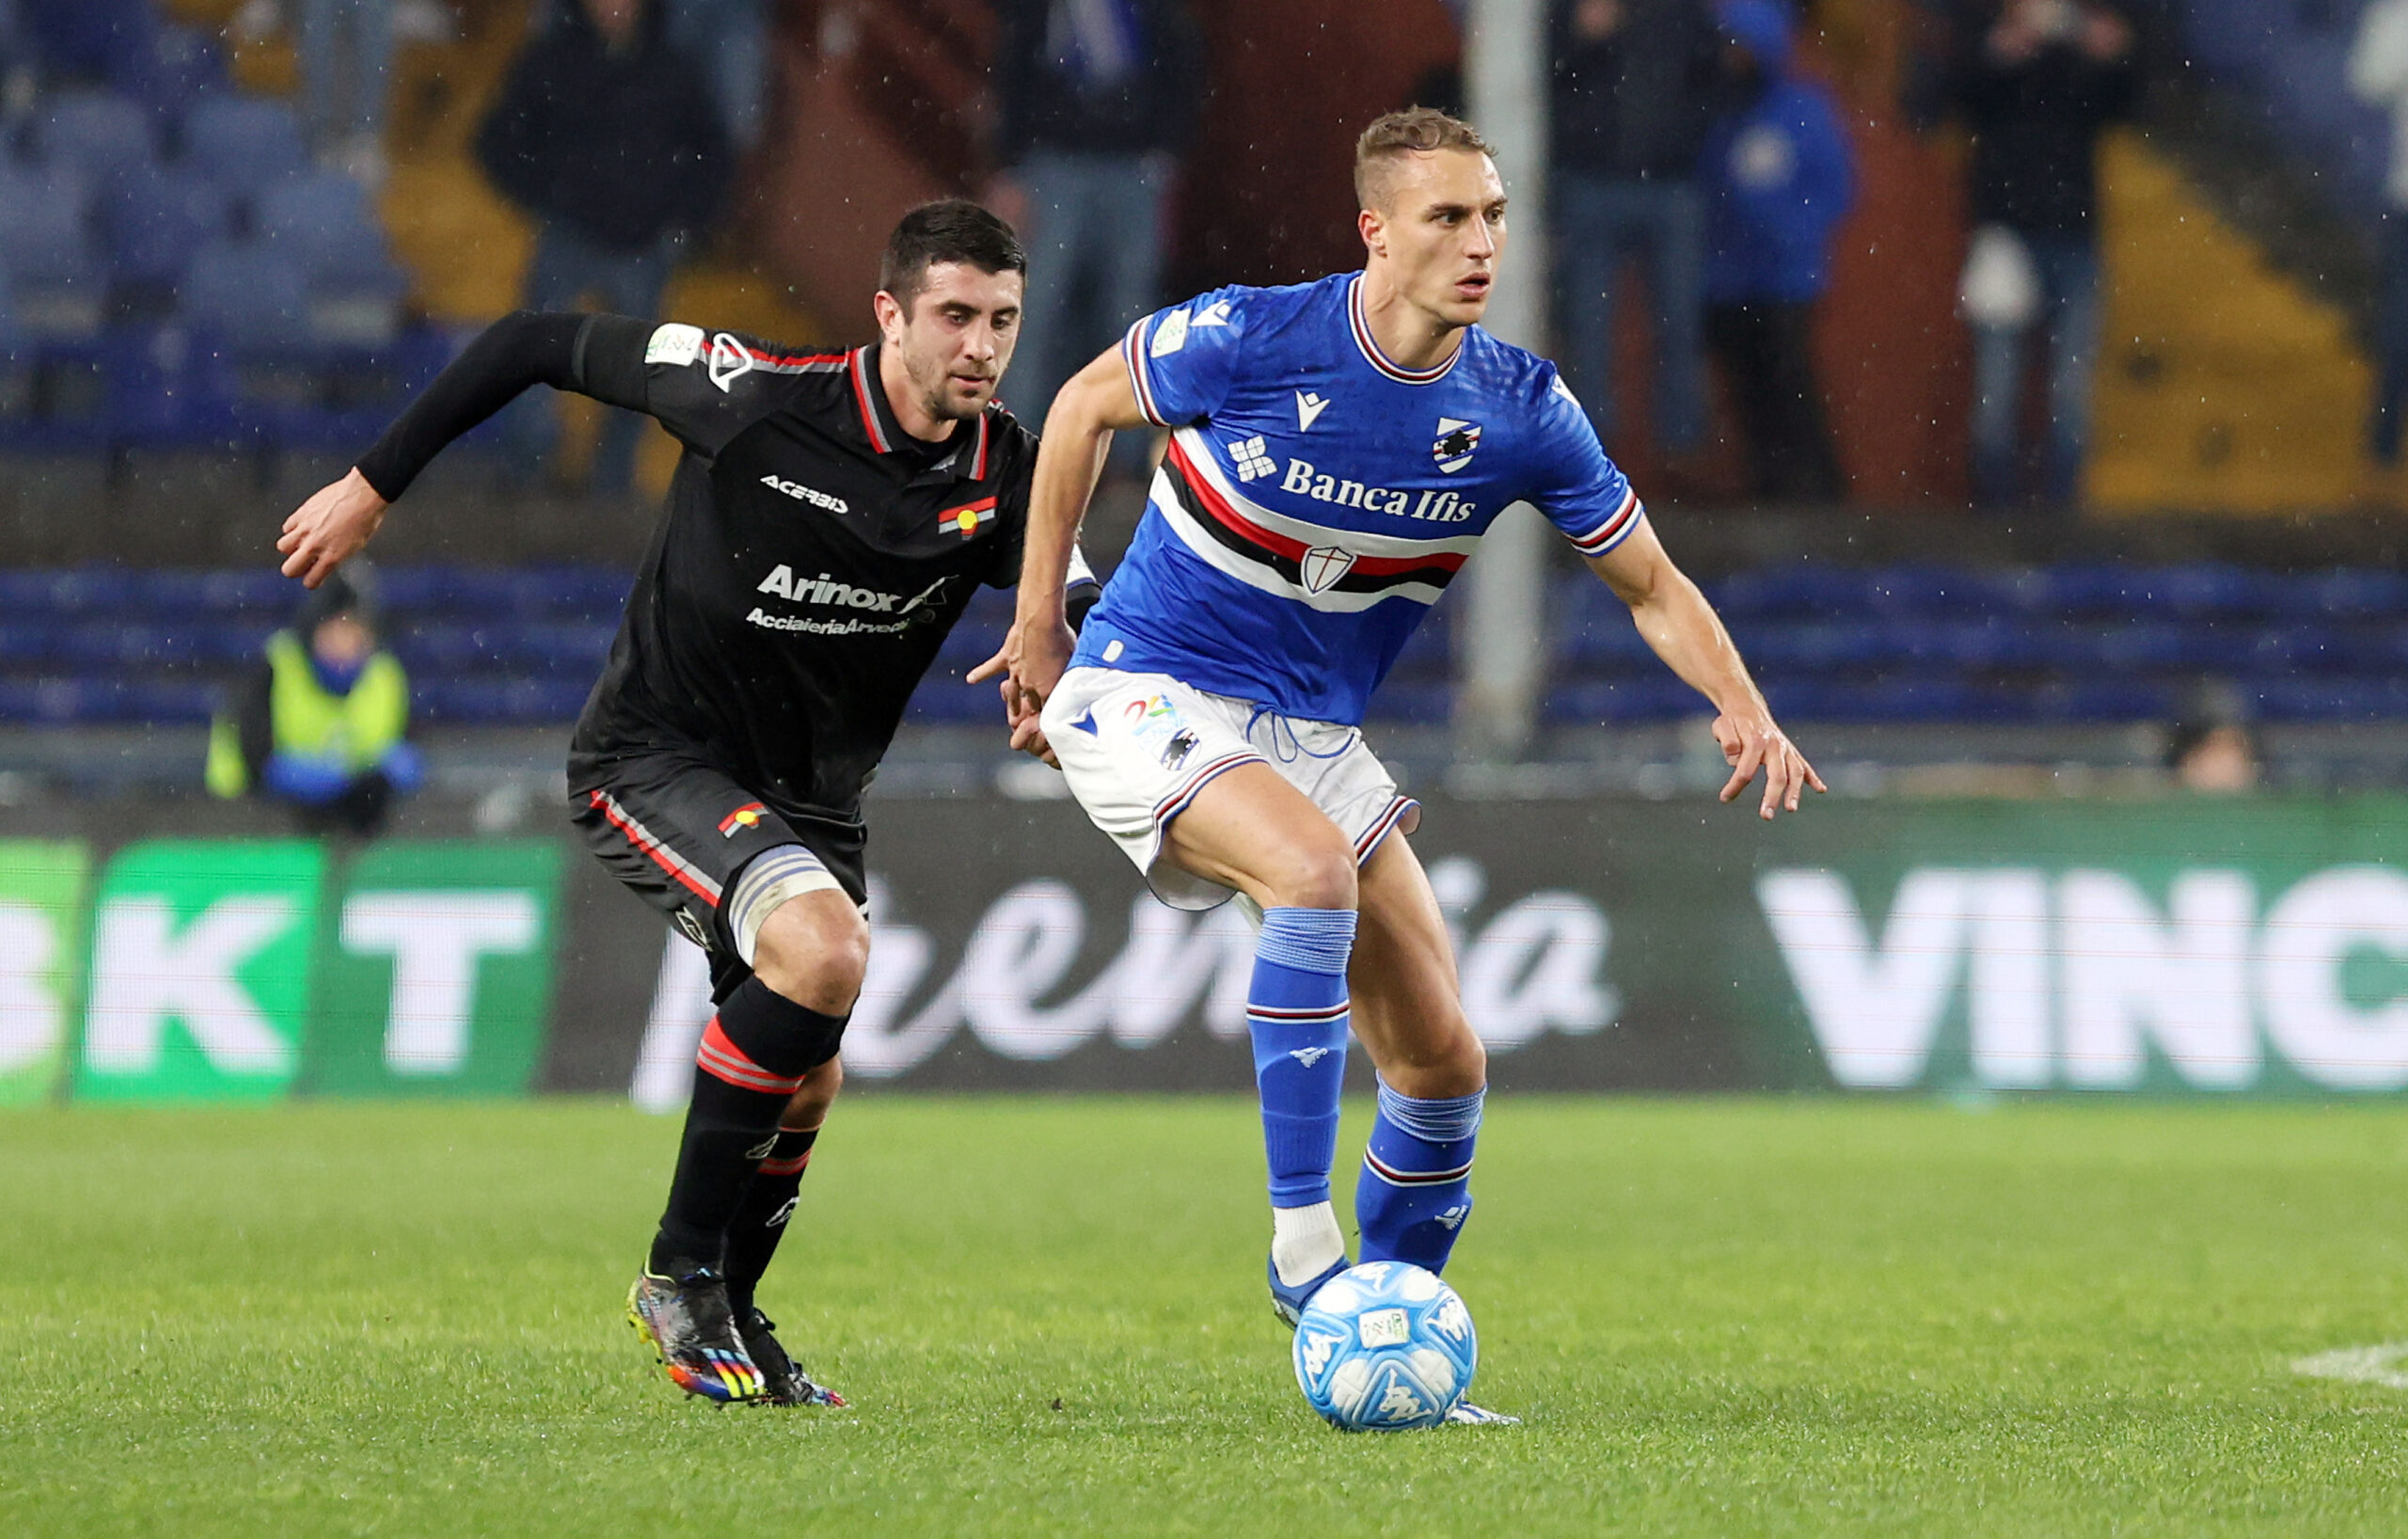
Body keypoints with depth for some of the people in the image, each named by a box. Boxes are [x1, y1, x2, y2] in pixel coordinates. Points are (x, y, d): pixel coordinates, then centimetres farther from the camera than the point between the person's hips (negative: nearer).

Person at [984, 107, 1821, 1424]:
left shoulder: (1521, 410, -9)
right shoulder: (1251, 340, -19)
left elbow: (1652, 587, 1)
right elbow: (1084, 406, 0)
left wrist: (1740, 707, -18)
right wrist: (1039, 619, 1)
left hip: (1312, 727, 5)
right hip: (1149, 692, -5)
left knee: (1443, 1065, 1)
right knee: (1315, 867, -35)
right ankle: (1302, 1247, -28)